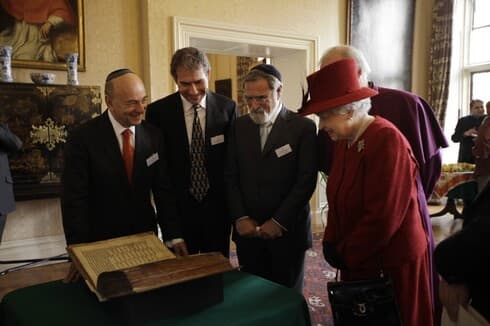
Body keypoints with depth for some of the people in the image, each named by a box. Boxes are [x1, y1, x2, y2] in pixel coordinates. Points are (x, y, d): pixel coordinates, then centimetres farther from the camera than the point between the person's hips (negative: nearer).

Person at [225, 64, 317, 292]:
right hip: (247, 230, 3)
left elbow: (306, 181, -9)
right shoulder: (239, 126, 7)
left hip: (287, 231, -2)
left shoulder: (303, 127, -5)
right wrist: (240, 218, -3)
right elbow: (231, 177, 6)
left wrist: (278, 222, -11)